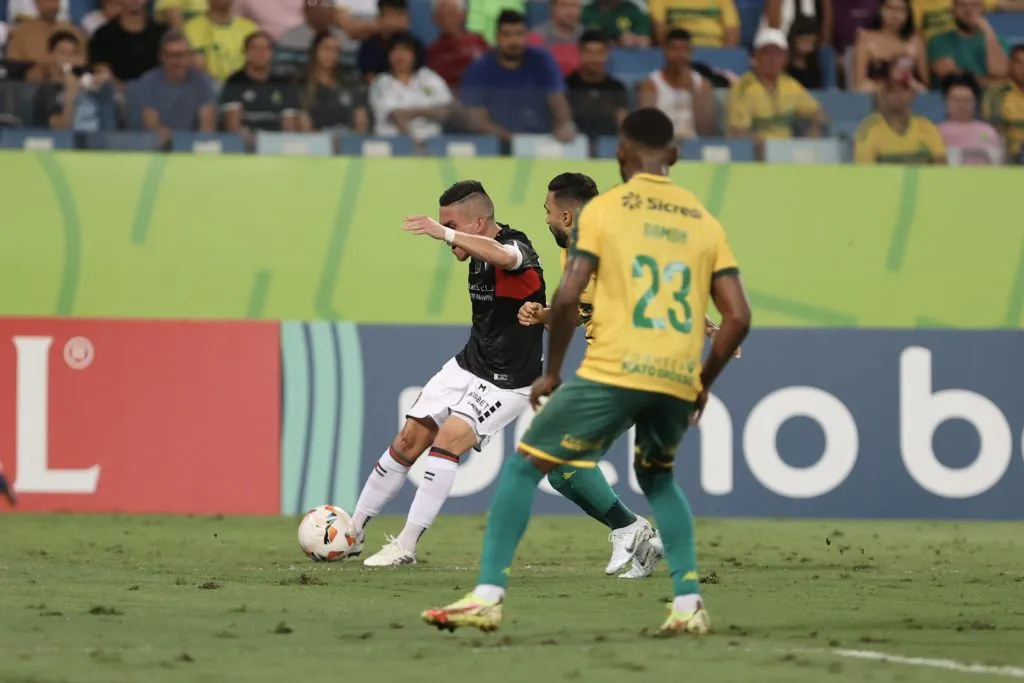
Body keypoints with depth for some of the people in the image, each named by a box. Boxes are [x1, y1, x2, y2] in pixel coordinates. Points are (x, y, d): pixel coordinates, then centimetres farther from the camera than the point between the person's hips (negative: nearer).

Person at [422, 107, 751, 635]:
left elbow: (567, 296, -7)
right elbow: (738, 317, 9)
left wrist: (551, 371, 6)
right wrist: (702, 386, 20)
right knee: (657, 477, 30)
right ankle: (688, 603, 16)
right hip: (679, 380, 4)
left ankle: (488, 596, -3)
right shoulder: (703, 220, 13)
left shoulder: (603, 209, 3)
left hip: (613, 372, -4)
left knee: (524, 466, 8)